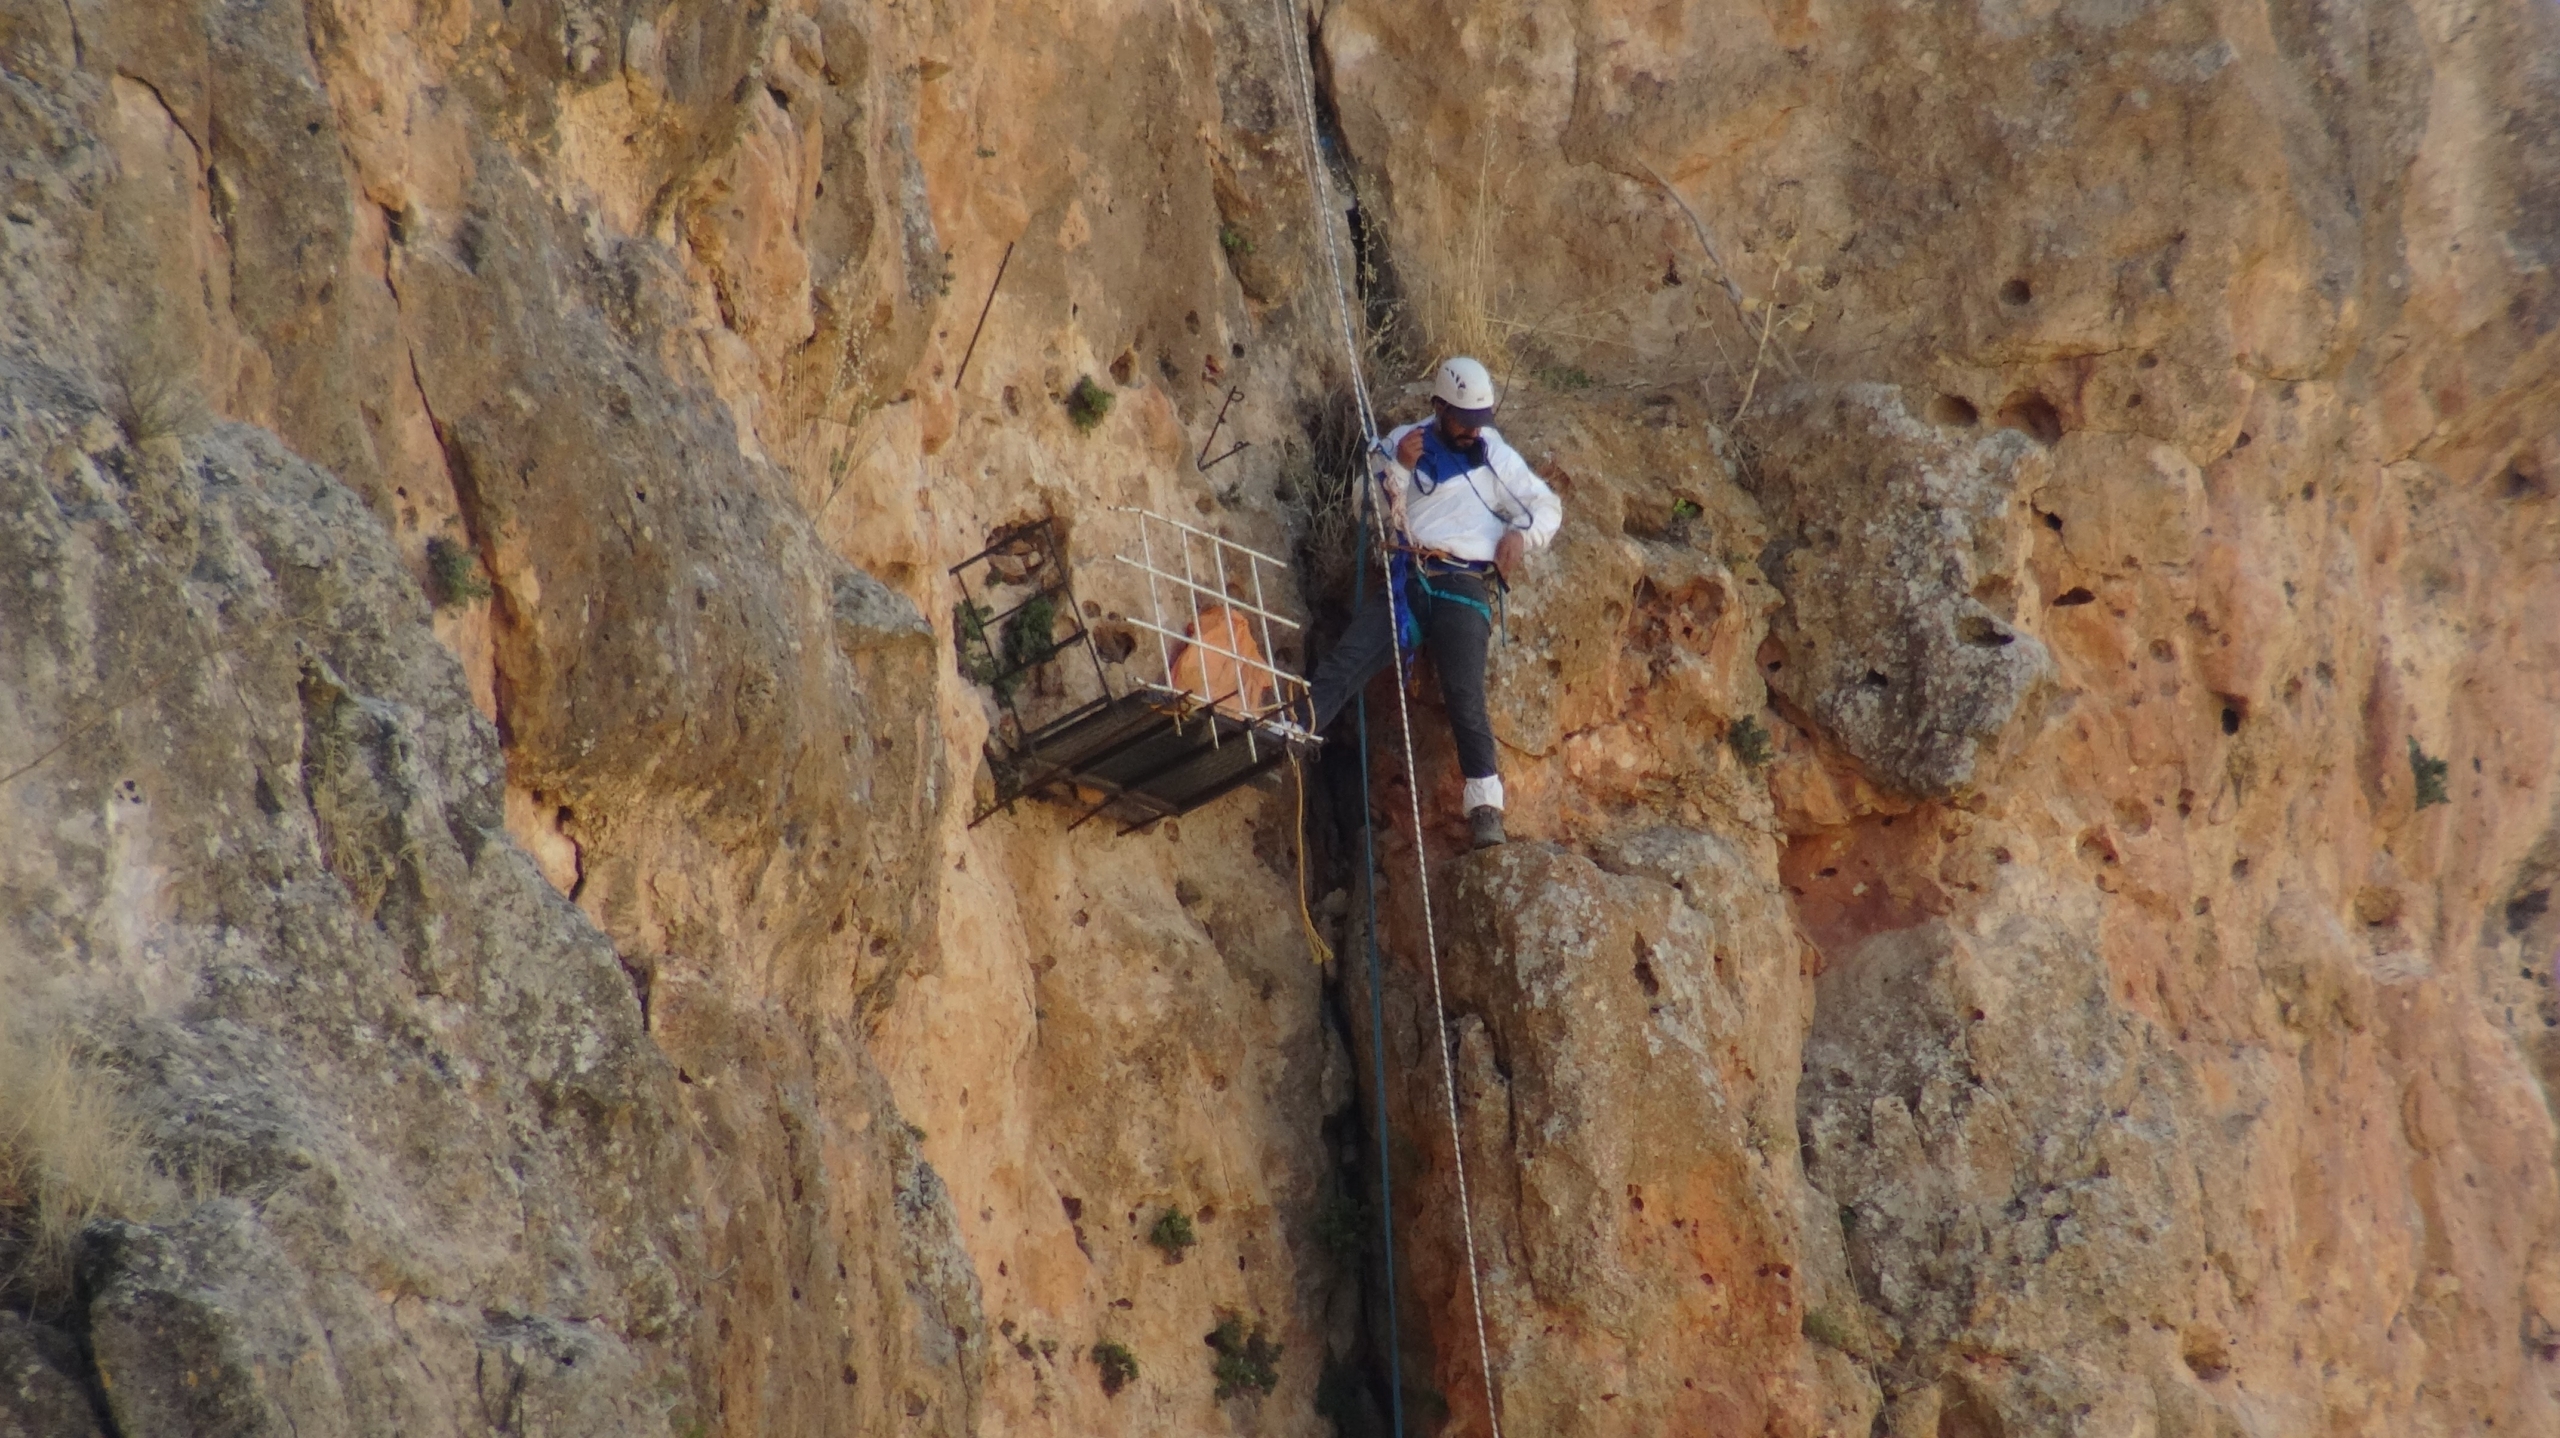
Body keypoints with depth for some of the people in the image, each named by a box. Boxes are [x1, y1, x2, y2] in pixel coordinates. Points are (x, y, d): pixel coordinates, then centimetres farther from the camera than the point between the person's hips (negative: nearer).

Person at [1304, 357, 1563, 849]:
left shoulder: (1495, 456, 17)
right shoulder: (1402, 444, 16)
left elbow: (1548, 509, 17)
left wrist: (1520, 532, -4)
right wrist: (1397, 469, -9)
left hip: (1462, 585, -1)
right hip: (1404, 577, 2)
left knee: (1464, 693, -19)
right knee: (1344, 662, -19)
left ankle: (1485, 805, -24)